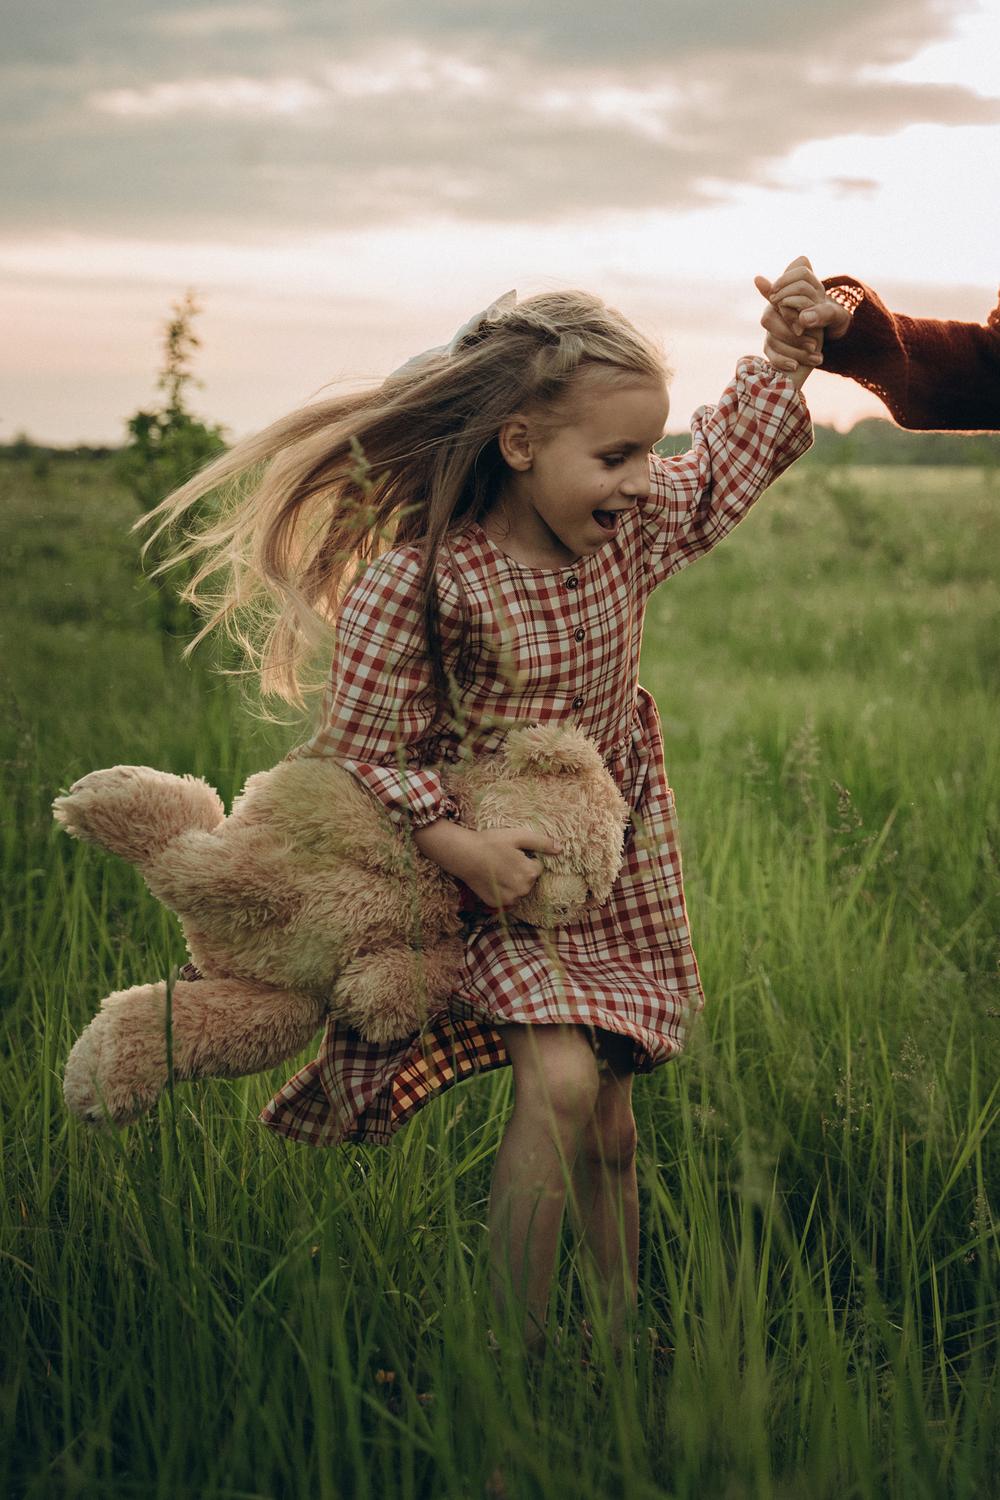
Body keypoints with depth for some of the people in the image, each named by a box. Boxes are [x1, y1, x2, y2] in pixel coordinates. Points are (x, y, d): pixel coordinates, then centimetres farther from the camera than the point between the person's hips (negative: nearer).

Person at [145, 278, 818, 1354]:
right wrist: (457, 848, -26)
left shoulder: (631, 527, -9)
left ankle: (623, 1336, 29)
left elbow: (729, 455, 10)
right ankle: (516, 1350, -9)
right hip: (494, 872, -5)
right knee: (559, 1081, -24)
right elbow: (361, 755, -17)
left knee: (608, 1120, 11)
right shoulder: (413, 583, -26)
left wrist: (788, 357, -2)